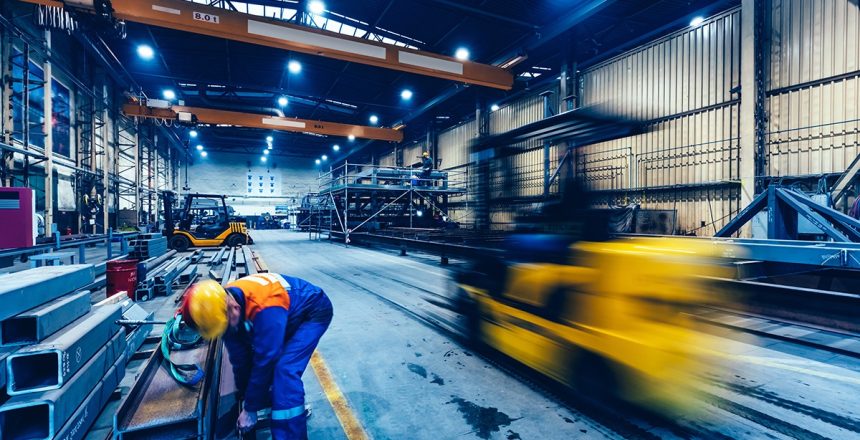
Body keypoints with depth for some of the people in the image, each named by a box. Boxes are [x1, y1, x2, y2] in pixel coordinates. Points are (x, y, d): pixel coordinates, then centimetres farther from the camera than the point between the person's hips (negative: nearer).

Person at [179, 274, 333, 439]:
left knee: (285, 371, -20)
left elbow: (264, 360, -29)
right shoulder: (223, 305, -14)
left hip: (314, 311, -8)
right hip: (290, 315, 8)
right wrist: (243, 395, 6)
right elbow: (239, 357, -3)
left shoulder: (264, 307, -40)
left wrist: (250, 409, -16)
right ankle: (295, 407, 28)